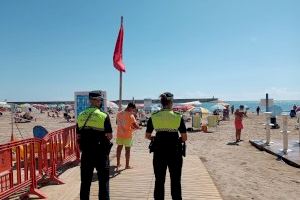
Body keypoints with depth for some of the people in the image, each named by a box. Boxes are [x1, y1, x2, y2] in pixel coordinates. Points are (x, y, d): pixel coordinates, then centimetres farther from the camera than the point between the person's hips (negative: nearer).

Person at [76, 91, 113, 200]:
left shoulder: (81, 116, 2)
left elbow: (78, 136, 6)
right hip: (100, 153, -4)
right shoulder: (104, 116, -11)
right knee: (103, 181, 9)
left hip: (86, 153, 4)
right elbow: (110, 136, -9)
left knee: (85, 181, 15)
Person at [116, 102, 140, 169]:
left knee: (119, 148, 16)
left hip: (119, 134, 6)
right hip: (127, 135, -5)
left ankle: (118, 163, 26)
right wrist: (138, 127, 4)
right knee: (127, 150, 5)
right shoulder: (130, 115, -17)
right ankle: (127, 165, 11)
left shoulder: (119, 114, 3)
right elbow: (136, 126, -19)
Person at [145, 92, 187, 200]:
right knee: (175, 181, 12)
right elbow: (184, 138, -4)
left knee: (159, 181, 13)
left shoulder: (154, 116, -1)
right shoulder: (178, 117, -6)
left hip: (159, 151, 2)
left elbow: (147, 136, 4)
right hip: (175, 152, -1)